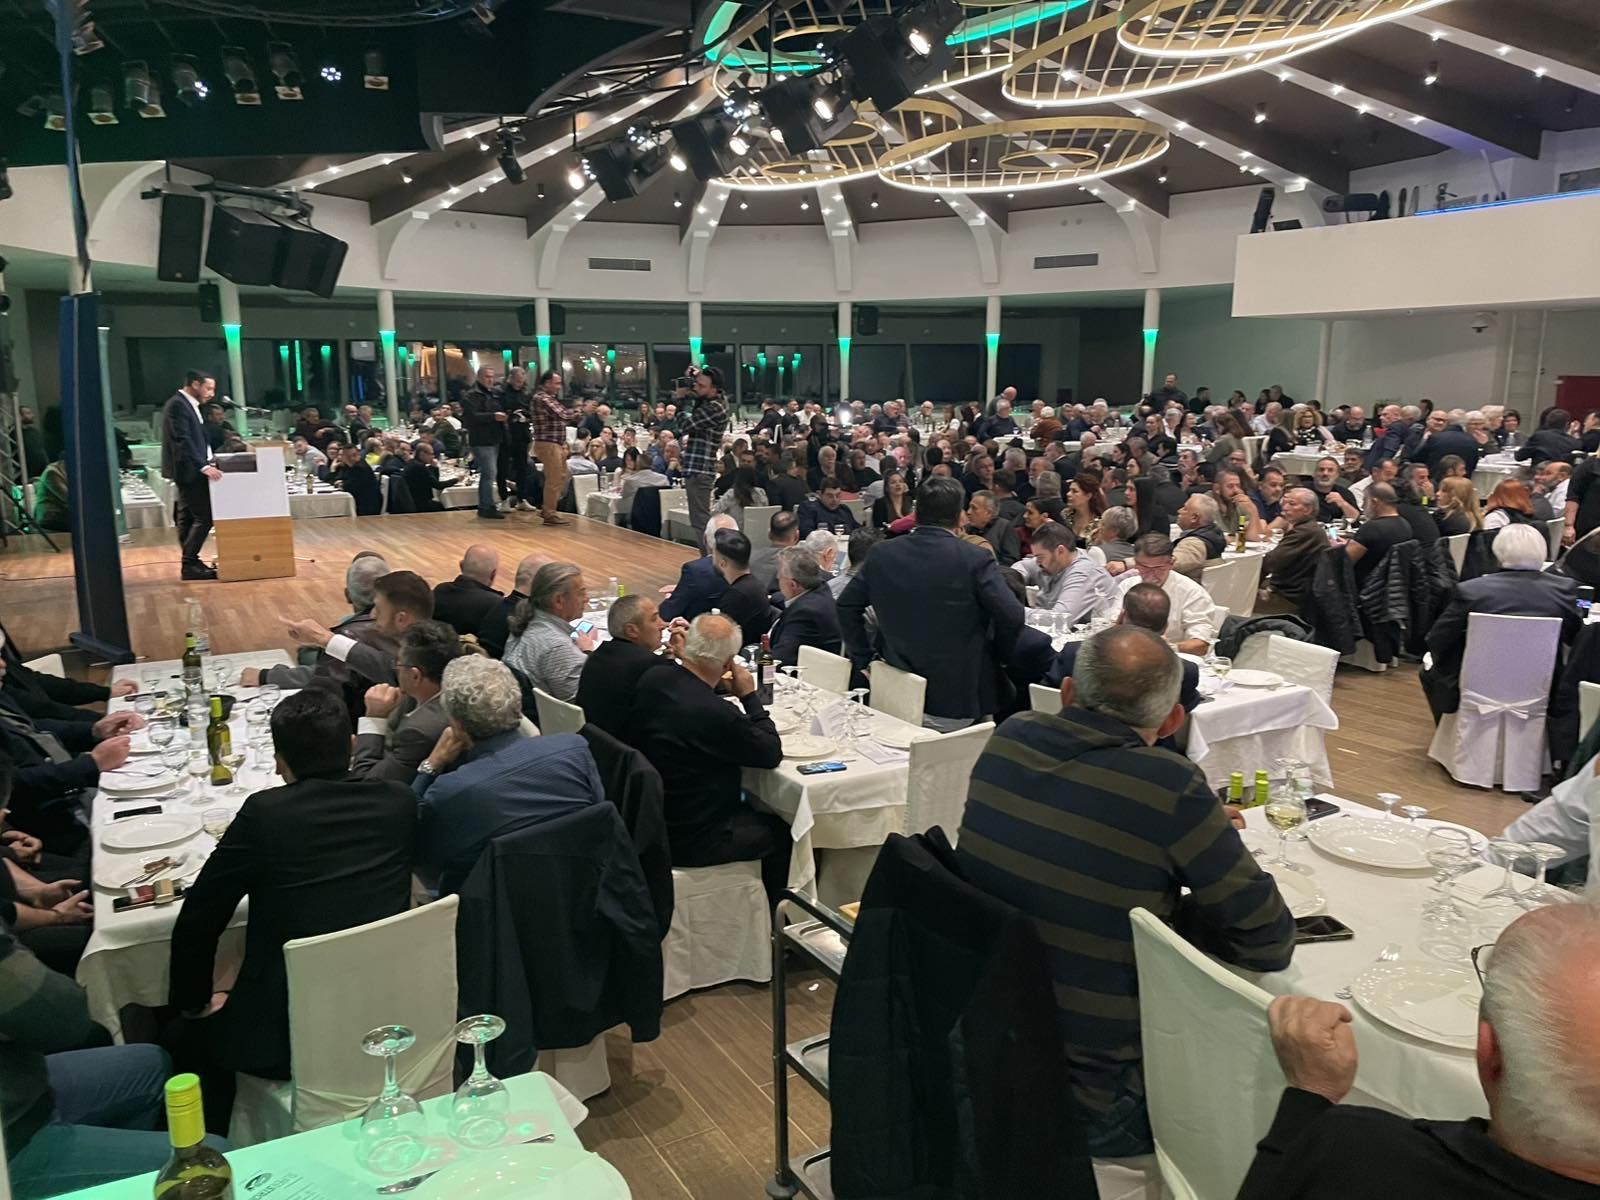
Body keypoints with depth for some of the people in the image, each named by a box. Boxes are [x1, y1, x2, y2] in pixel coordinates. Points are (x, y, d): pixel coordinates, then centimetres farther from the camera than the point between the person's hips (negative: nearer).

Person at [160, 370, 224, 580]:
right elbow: (182, 440, -23)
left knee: (187, 519, 12)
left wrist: (210, 459, 13)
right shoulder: (177, 405, -14)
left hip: (190, 470, 10)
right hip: (188, 470, -10)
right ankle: (189, 565, -7)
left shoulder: (187, 404, 17)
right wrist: (203, 466, -28)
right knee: (203, 517, -10)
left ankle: (190, 563, 16)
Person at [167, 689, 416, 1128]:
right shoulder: (398, 802, -4)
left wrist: (193, 1003, 12)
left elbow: (197, 922, -3)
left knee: (193, 1038, 26)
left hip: (288, 1040, -4)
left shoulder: (264, 812, -12)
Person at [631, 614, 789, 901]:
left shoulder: (652, 679, -10)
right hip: (687, 841, -8)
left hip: (648, 816, 8)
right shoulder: (716, 713, -33)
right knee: (779, 830, 16)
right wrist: (750, 697, -8)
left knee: (750, 809, 28)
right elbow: (772, 754, -16)